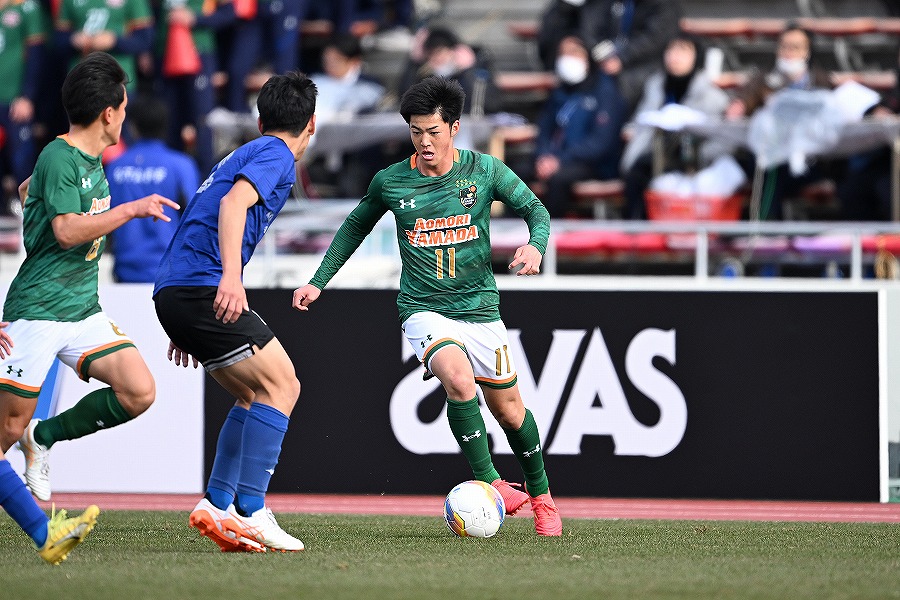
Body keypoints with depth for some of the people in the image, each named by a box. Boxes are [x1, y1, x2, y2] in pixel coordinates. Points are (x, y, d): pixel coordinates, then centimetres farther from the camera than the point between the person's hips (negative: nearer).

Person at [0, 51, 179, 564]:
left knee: (140, 393, -8)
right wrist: (132, 209, -21)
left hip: (84, 311, 8)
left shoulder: (92, 161, 13)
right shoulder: (58, 158, -13)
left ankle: (45, 437, 7)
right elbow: (67, 230, -25)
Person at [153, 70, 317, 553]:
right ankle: (250, 511, -15)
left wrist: (186, 325, 33)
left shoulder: (244, 153, 29)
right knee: (281, 386, -8)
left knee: (255, 395, 15)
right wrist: (231, 277, -33)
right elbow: (234, 203, -21)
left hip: (175, 291, 9)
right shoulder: (276, 156, -1)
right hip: (202, 288, -9)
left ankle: (217, 506, 9)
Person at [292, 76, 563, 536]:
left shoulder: (484, 170, -3)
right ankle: (487, 481, -20)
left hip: (480, 307, 1)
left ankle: (541, 497, 32)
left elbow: (534, 208, 5)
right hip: (424, 309, -1)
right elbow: (356, 226, 16)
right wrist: (319, 282, 11)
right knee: (459, 379, -31)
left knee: (508, 410, 9)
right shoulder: (390, 182, -2)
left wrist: (535, 244, -18)